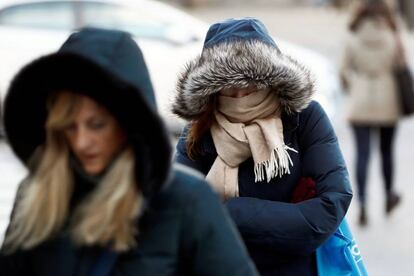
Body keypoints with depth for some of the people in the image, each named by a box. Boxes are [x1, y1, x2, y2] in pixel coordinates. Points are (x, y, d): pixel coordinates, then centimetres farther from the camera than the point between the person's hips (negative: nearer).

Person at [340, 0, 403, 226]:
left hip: (360, 105, 0)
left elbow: (344, 70, -2)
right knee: (387, 151, 17)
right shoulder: (393, 40, -3)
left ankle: (362, 205, -13)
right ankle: (389, 197, 33)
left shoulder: (353, 40, -3)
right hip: (388, 103, 1)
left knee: (362, 154, -2)